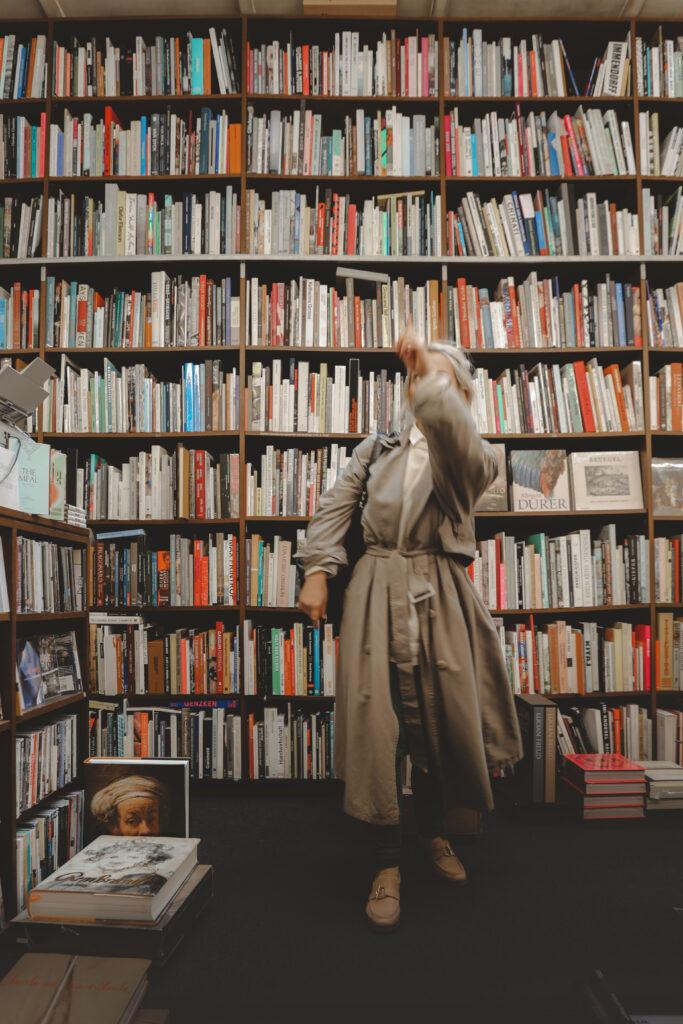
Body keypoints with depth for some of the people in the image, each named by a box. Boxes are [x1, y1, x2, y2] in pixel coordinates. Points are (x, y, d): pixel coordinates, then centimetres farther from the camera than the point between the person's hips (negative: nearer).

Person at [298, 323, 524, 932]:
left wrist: (433, 379, -29)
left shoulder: (469, 456, 5)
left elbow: (463, 451, -22)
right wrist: (318, 571, -3)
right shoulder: (377, 448, 13)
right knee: (376, 722, -3)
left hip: (440, 596, 0)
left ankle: (433, 832, 36)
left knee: (444, 718, 7)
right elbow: (335, 507, 9)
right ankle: (388, 863, 14)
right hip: (378, 589, 1)